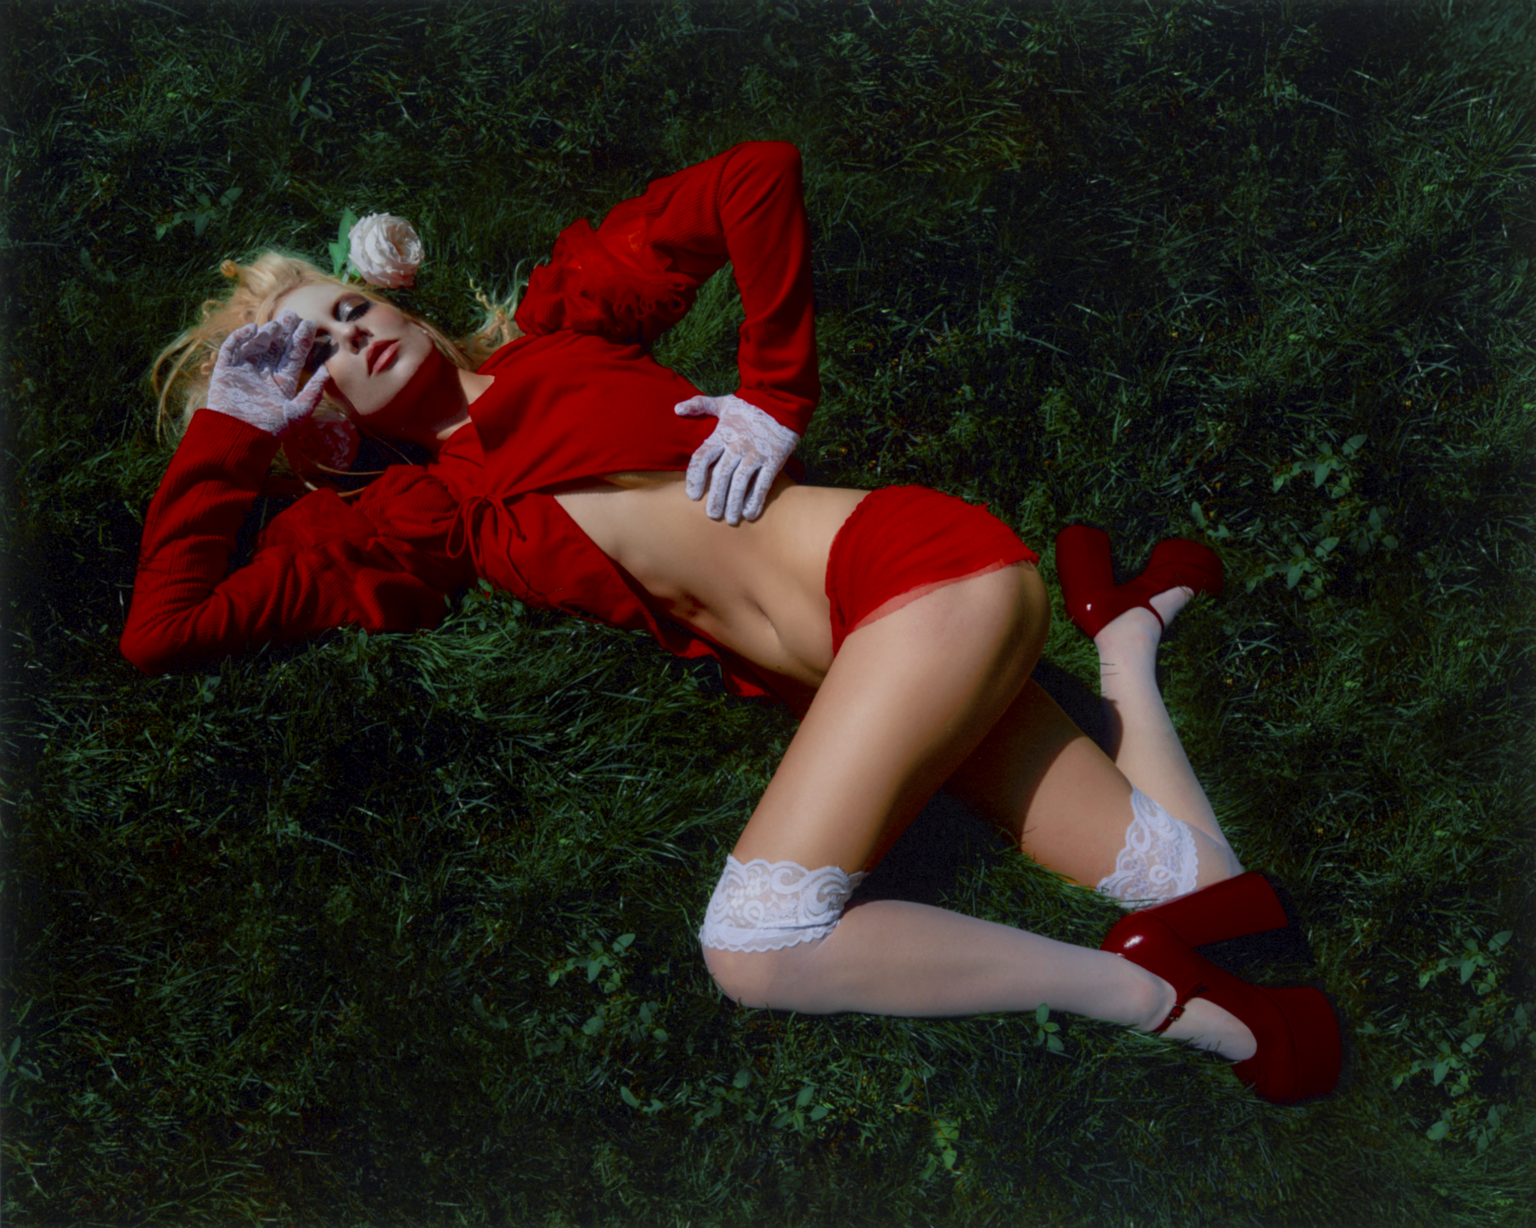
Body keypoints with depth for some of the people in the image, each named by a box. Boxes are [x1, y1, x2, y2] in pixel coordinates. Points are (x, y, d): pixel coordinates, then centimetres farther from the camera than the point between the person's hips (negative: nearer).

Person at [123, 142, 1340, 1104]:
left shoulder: (561, 323, 13)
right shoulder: (423, 521, 17)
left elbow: (759, 174, 9)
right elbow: (165, 627, 15)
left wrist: (775, 399, 4)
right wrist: (232, 424, 17)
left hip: (909, 561, -3)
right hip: (846, 676, 4)